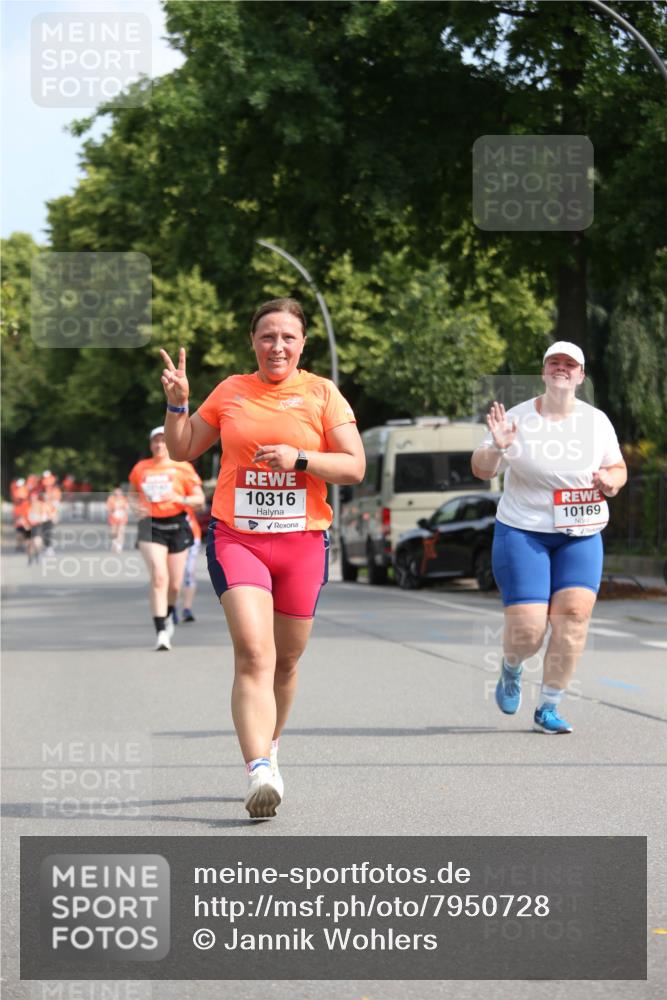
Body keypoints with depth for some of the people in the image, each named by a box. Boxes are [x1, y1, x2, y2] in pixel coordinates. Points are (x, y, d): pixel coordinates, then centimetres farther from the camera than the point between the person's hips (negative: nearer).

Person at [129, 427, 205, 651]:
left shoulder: (182, 468, 0)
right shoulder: (141, 468, 6)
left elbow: (199, 498, 1)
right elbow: (133, 492, 23)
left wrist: (178, 498, -17)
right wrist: (138, 506, 1)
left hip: (176, 526, 0)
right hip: (151, 526, 0)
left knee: (174, 584, 7)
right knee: (158, 577, -18)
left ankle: (168, 615, 41)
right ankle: (161, 632, -19)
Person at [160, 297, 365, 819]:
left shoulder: (322, 393, 4)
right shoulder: (230, 392, 9)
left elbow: (355, 466, -2)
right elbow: (183, 449, 18)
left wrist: (300, 457, -16)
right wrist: (177, 402, 2)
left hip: (302, 542, 1)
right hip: (236, 538, -1)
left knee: (285, 661, 12)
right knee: (253, 653, -18)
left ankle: (270, 747, 37)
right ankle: (260, 772, -27)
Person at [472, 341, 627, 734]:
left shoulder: (597, 421, 5)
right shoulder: (518, 418, -4)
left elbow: (619, 468, 15)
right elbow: (481, 470, -3)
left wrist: (612, 480, -8)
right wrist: (497, 448, -24)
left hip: (581, 536, 3)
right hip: (523, 532, -2)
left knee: (574, 617, -13)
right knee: (527, 628, -10)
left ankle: (548, 708, 0)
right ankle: (511, 669, 27)